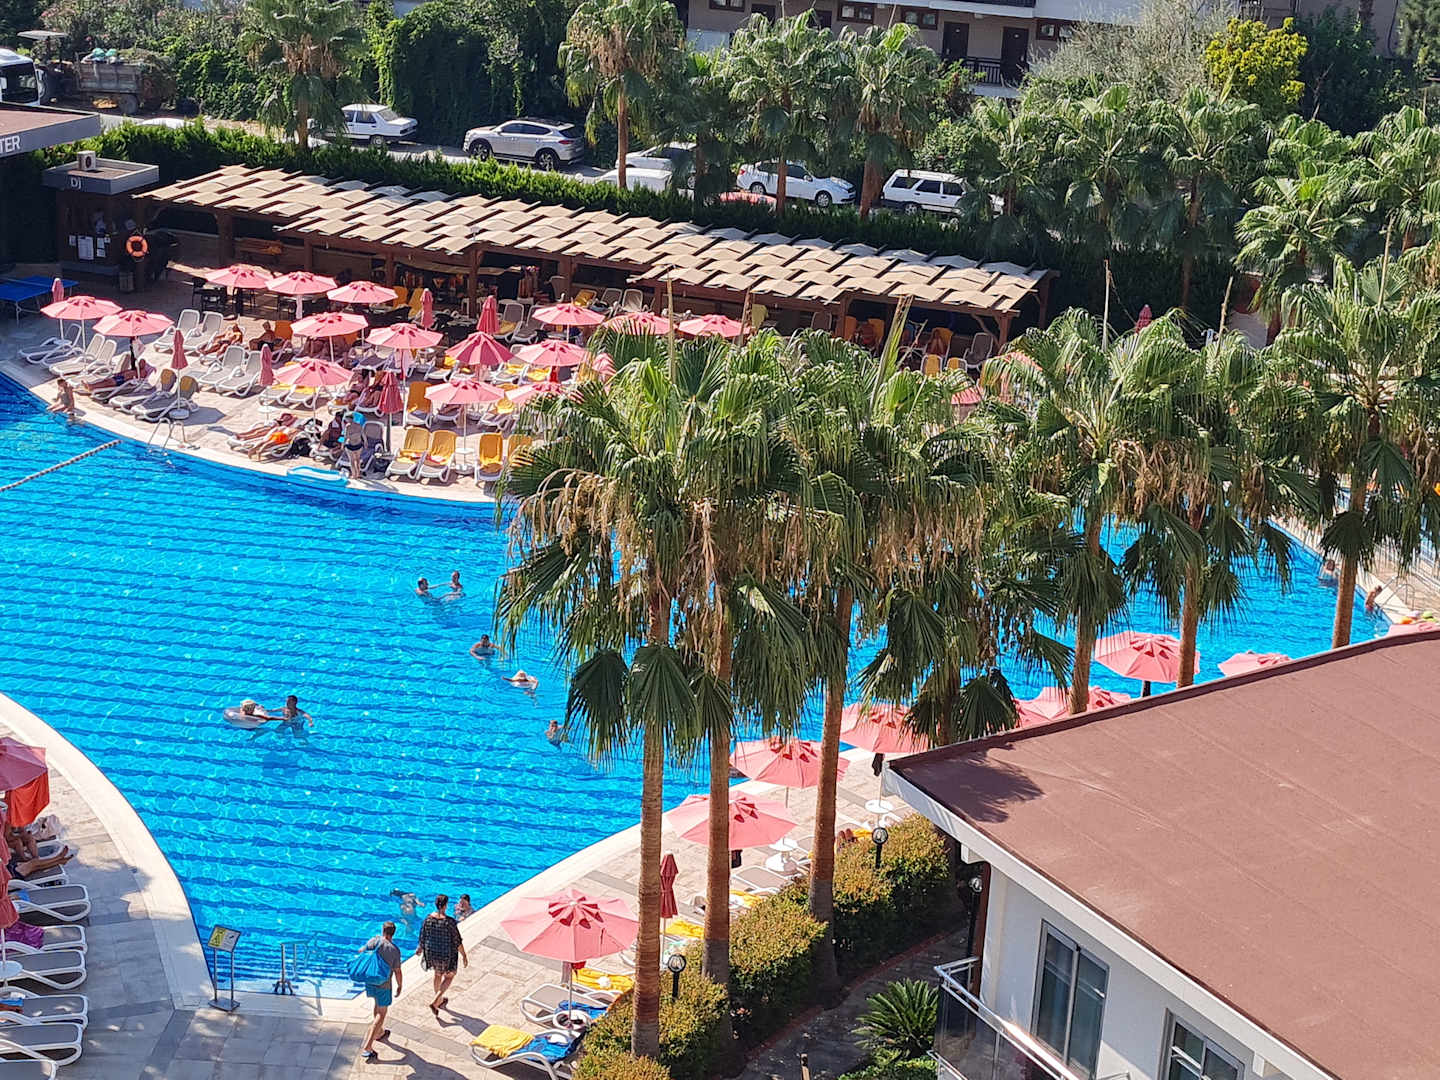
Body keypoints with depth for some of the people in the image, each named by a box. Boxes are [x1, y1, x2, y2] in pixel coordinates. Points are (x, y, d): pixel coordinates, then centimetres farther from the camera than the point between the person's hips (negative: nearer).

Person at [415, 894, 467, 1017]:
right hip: (446, 954, -5)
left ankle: (439, 1000, 46)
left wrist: (420, 949, 20)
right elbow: (457, 941, -17)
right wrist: (464, 956, -4)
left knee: (438, 975, 28)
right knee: (449, 976, 19)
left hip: (431, 952, 5)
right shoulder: (450, 921, -25)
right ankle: (435, 1002, 7)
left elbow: (422, 937, 0)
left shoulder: (428, 918, -12)